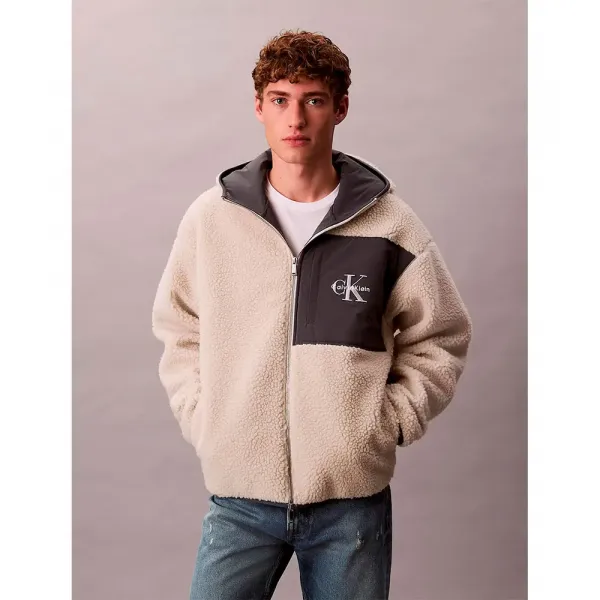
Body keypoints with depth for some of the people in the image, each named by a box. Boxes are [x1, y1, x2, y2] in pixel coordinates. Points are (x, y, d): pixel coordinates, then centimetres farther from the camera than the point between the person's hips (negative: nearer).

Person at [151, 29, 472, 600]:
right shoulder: (210, 217, -1)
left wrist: (388, 421, -2)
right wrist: (203, 419, 1)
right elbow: (179, 332, 10)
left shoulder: (390, 224, -4)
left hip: (353, 496, 0)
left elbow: (440, 338, 6)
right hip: (237, 496, 1)